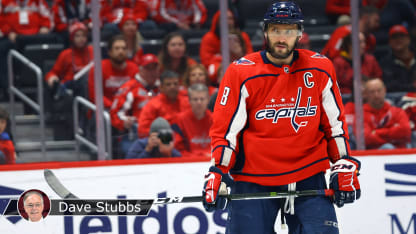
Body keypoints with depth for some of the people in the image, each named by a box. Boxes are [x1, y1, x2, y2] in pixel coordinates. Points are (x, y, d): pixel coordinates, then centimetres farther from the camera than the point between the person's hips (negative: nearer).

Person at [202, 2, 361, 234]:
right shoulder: (241, 73, -5)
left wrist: (345, 165, 6)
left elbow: (335, 122, 12)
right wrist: (218, 172, -11)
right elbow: (224, 129, -3)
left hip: (308, 177, 2)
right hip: (252, 179, -2)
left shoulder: (321, 70, 2)